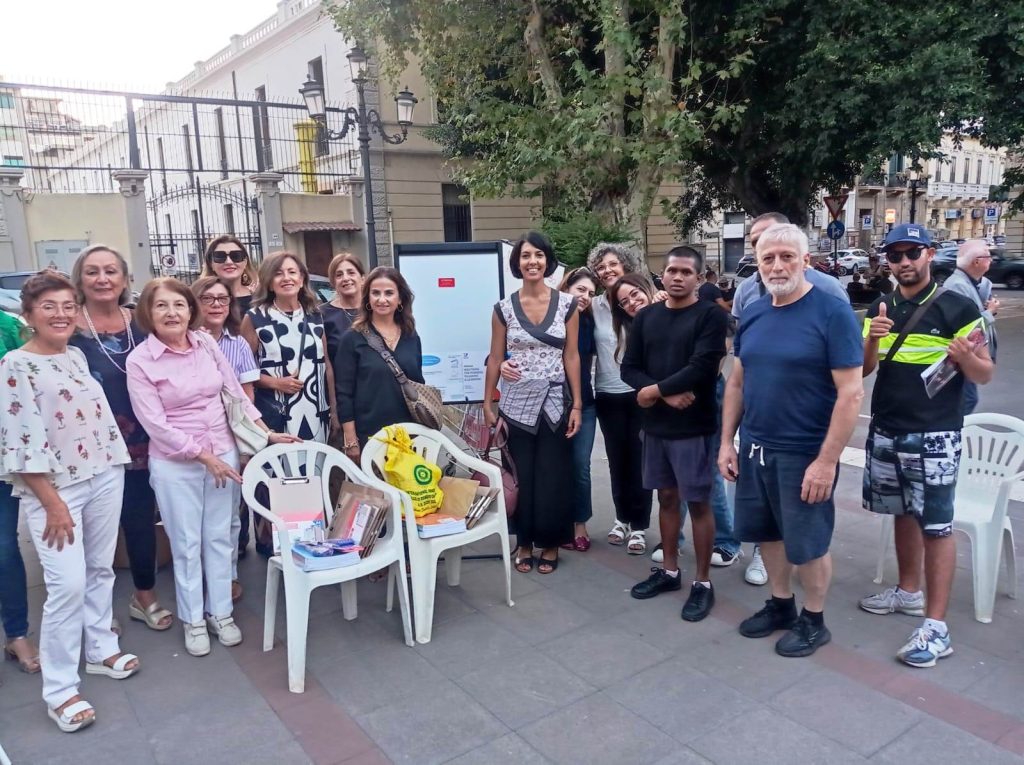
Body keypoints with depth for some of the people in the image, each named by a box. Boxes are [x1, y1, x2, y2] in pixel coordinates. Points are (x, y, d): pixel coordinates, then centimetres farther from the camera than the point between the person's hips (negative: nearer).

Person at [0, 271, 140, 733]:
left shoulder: (77, 357, 9)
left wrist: (117, 461, 14)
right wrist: (52, 502, -15)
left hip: (104, 477, 6)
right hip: (54, 488, -6)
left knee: (101, 570, 14)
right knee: (68, 584, -8)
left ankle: (101, 649, 31)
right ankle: (59, 690, 5)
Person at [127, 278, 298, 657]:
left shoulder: (207, 344, -1)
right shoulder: (139, 361, -11)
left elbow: (236, 394, 7)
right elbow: (156, 425, -13)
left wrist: (267, 433, 2)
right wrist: (203, 456, -14)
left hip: (223, 454, 3)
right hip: (175, 464, -3)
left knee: (219, 537, 12)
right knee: (186, 543, 8)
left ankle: (221, 612, 27)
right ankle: (193, 619, 25)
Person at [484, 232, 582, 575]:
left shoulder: (567, 304, 0)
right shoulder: (504, 308, 0)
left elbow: (571, 356, 1)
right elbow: (495, 358, 4)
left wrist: (577, 404, -3)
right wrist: (487, 404, 2)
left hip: (555, 402, 0)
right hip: (517, 403, 0)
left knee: (554, 477, 6)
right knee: (521, 477, 7)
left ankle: (550, 544, 22)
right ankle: (524, 542, 23)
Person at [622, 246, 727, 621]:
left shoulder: (711, 315, -7)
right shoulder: (646, 317, 8)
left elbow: (701, 368, -18)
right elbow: (629, 368, 3)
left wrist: (653, 390, -11)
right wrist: (667, 394, -12)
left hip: (694, 427, -5)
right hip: (655, 424, 5)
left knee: (698, 503, 3)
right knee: (667, 497, 15)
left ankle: (702, 583, 15)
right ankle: (669, 571, 29)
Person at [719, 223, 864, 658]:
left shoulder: (833, 313, -14)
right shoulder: (753, 314, 4)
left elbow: (851, 392, -17)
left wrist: (826, 460, -19)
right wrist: (727, 441, 7)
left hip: (805, 454, -6)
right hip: (754, 449, 6)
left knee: (807, 543, 9)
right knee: (768, 533, 18)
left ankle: (813, 620, 30)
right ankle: (780, 604, 38)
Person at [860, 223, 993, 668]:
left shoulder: (957, 307, -7)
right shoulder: (880, 309, 8)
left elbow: (985, 375, -5)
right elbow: (863, 370, 5)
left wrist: (965, 357, -28)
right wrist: (873, 339, -15)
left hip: (934, 436, -5)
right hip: (885, 432, 5)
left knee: (936, 524, -4)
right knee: (904, 514, 17)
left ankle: (935, 626, 1)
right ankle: (908, 591, 33)